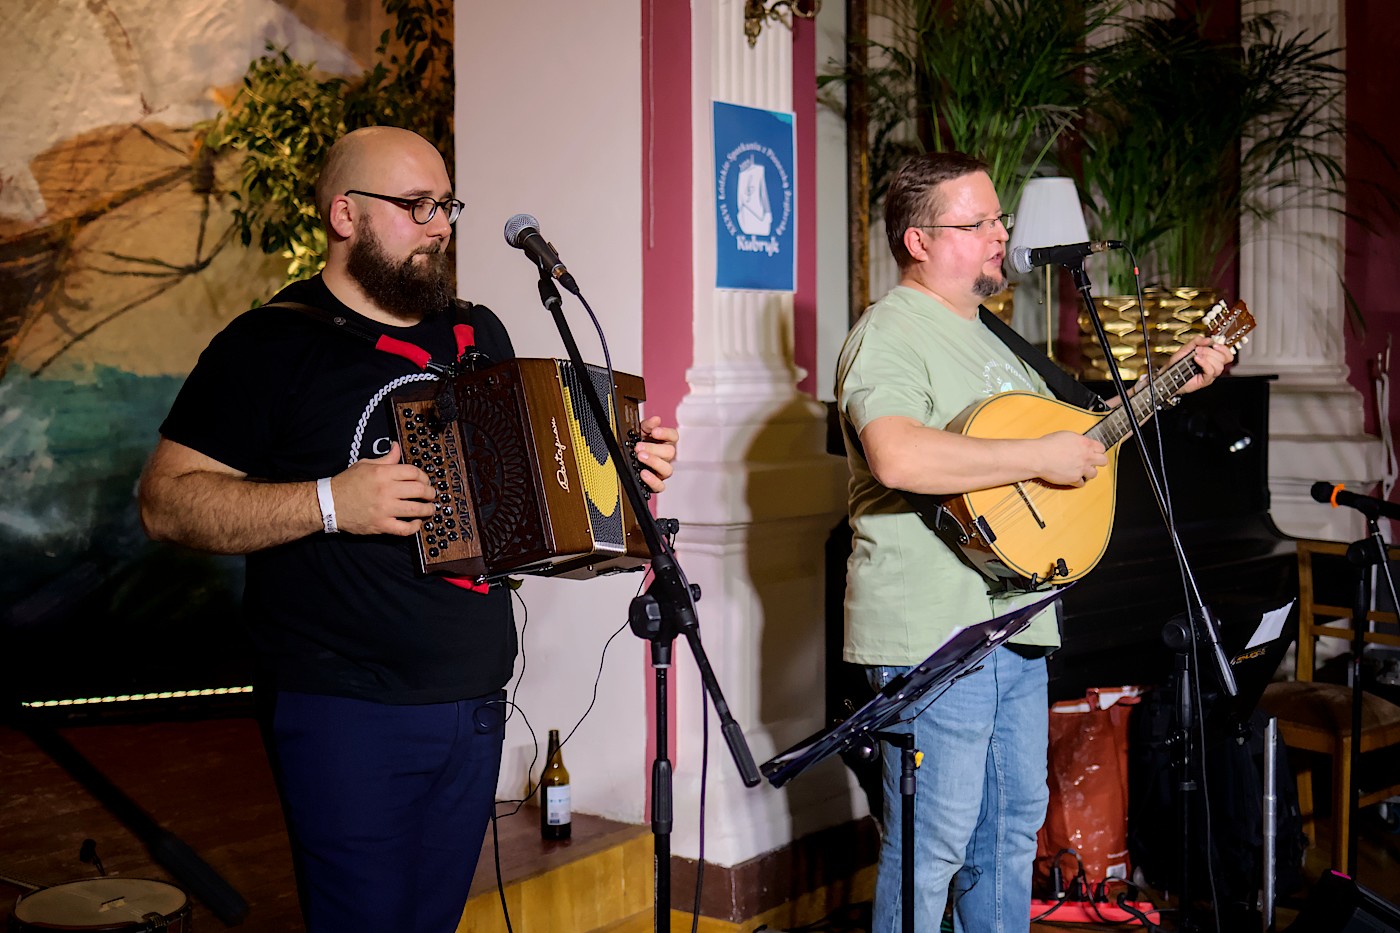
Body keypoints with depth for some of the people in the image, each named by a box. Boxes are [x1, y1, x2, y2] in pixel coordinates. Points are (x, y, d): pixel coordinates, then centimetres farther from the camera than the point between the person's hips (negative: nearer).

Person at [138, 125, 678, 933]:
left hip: (476, 703, 6)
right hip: (347, 710, -6)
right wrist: (330, 502, -22)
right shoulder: (274, 343, -6)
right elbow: (167, 503, -10)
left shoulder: (478, 336, 14)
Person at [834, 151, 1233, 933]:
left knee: (1015, 825, 19)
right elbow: (895, 456, -32)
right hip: (934, 633, -10)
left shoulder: (985, 337, 20)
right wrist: (1042, 457, -24)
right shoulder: (890, 333, -13)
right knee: (933, 847, -4)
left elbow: (1075, 425, 31)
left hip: (1015, 621, 10)